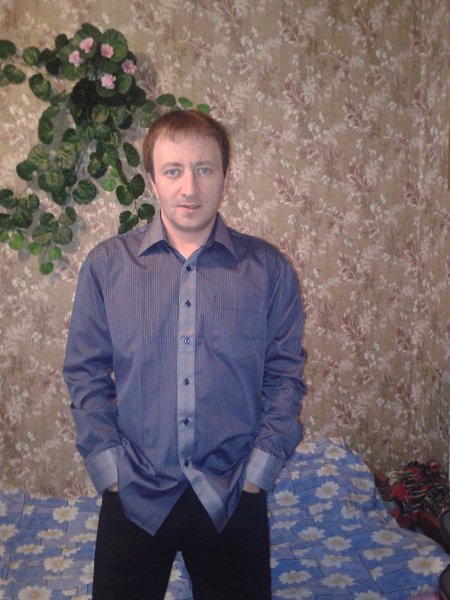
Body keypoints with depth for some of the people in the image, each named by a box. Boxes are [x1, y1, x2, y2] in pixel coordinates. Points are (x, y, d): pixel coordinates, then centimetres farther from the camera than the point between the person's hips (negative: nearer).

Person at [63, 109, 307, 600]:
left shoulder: (268, 269, -4)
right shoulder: (106, 264, -4)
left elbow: (285, 376, -1)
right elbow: (86, 374, -1)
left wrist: (254, 477, -5)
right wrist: (111, 475, -5)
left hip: (233, 499, 1)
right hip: (133, 497, 0)